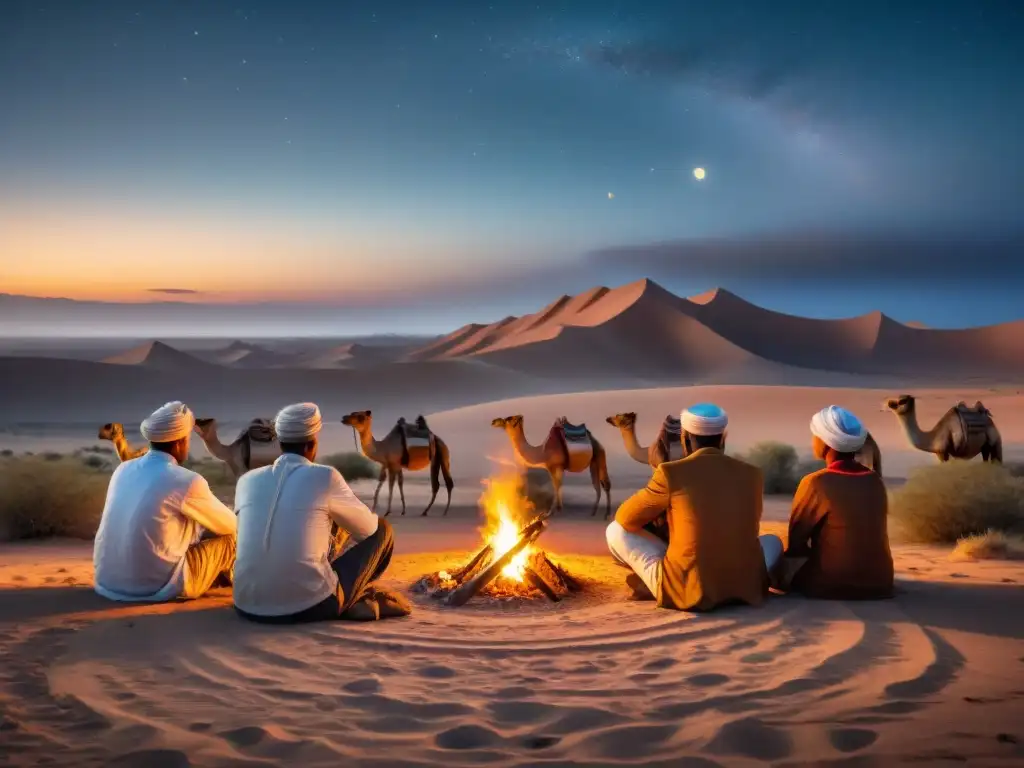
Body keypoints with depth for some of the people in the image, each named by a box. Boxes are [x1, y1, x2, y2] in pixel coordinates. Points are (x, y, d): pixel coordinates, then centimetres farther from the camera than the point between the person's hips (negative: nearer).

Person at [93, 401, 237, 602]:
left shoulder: (123, 470, 5)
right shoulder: (187, 481, -14)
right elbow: (229, 524, 2)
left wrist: (196, 527, 30)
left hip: (107, 581, 7)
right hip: (156, 587, -7)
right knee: (228, 537, 11)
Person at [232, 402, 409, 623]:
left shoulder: (247, 480, 9)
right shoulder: (325, 477, -4)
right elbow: (367, 528, 13)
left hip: (249, 607, 4)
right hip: (311, 606, -4)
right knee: (381, 529, 15)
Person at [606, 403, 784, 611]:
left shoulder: (670, 472, -7)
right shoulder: (751, 474, 5)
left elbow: (625, 518, 6)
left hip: (685, 590, -2)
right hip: (745, 589, 3)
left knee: (616, 531, 15)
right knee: (773, 541, 34)